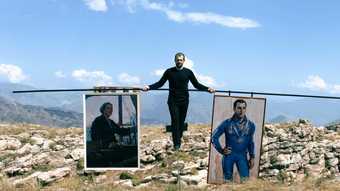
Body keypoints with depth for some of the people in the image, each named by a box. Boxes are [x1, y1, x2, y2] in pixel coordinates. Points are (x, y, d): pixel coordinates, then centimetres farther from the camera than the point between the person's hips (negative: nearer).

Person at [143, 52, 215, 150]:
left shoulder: (188, 72, 5)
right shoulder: (169, 71, 4)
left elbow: (197, 85, 10)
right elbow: (160, 83, 7)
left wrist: (207, 89, -3)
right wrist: (149, 87, -6)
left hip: (184, 101, 1)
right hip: (173, 101, -1)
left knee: (181, 121, 3)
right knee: (175, 121, -8)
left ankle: (179, 139, 17)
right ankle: (176, 143, -6)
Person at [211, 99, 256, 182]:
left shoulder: (250, 125, 2)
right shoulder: (227, 123, -4)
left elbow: (251, 142, 12)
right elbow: (214, 137, 2)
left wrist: (252, 157, 9)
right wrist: (221, 150, -3)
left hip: (242, 155, 1)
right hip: (228, 155, -1)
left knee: (245, 179, -10)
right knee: (227, 179, 7)